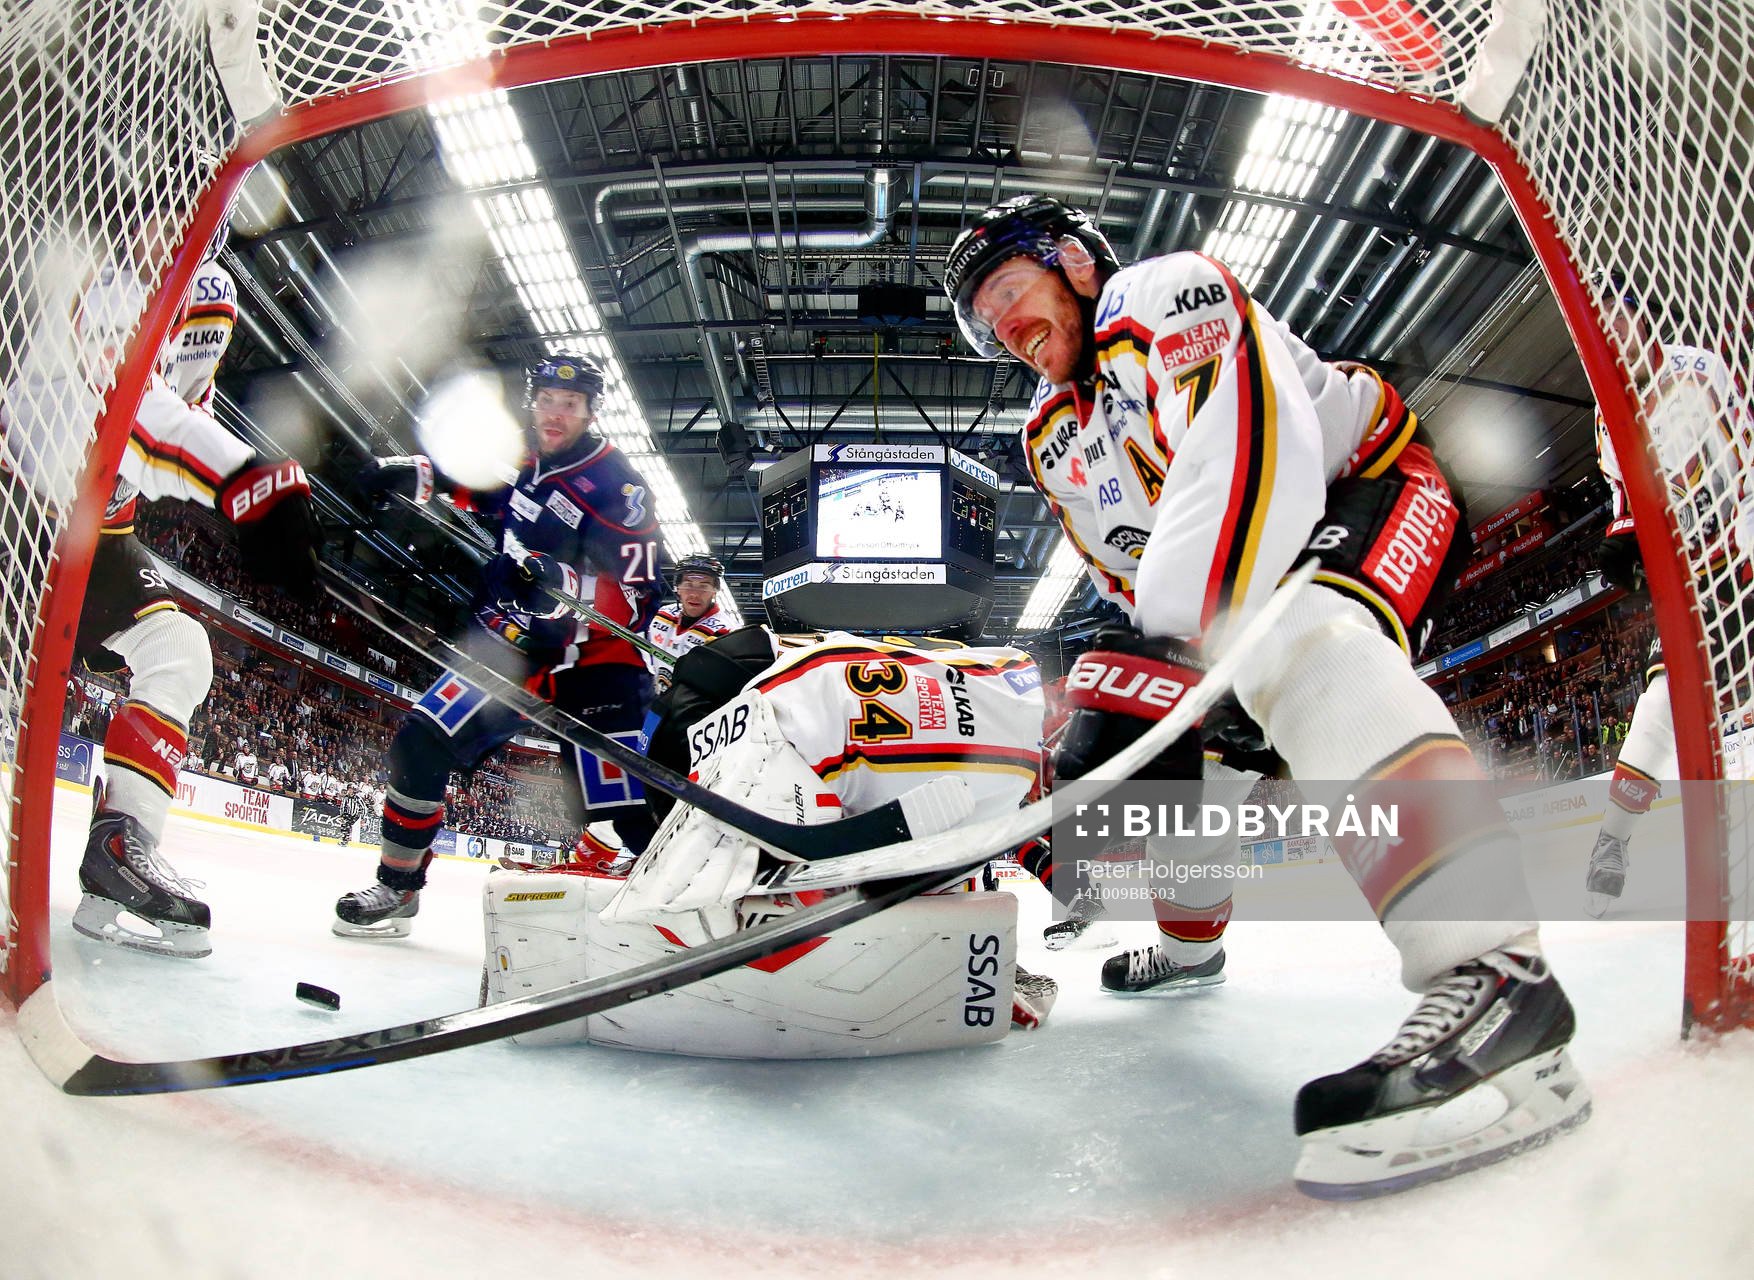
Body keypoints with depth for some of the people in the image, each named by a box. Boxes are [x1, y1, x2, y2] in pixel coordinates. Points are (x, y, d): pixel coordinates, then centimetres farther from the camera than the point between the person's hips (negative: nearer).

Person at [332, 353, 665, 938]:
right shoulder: (530, 462, 4)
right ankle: (396, 889, 17)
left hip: (590, 663, -6)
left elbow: (638, 602, -21)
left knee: (622, 813, -18)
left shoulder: (618, 488, -15)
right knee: (420, 745, 0)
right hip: (509, 647, 6)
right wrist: (413, 474, 9)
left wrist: (563, 582, -37)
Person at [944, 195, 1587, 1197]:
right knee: (1128, 711, 10)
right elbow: (1132, 580, 10)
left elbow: (1253, 454, -34)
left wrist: (1179, 629, -41)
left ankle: (1494, 971, -50)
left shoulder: (1163, 292, -16)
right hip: (1239, 572, 9)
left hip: (1373, 485, -9)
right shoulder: (1053, 438, 11)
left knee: (1302, 641, -38)